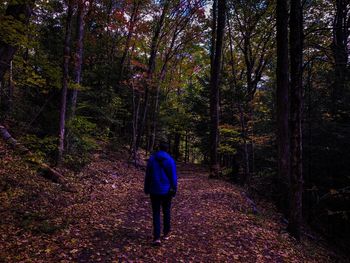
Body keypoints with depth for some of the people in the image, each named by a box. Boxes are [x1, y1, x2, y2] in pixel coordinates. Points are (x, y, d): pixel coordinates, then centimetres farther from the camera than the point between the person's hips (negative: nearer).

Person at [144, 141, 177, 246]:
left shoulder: (152, 159, -2)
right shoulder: (170, 160, -7)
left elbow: (147, 175, 2)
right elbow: (173, 177, -8)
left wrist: (146, 189, 10)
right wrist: (174, 190, 0)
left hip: (154, 191, 0)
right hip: (166, 190, 0)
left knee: (156, 213, 5)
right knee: (166, 212, 18)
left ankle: (157, 237, -4)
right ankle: (166, 233, 28)